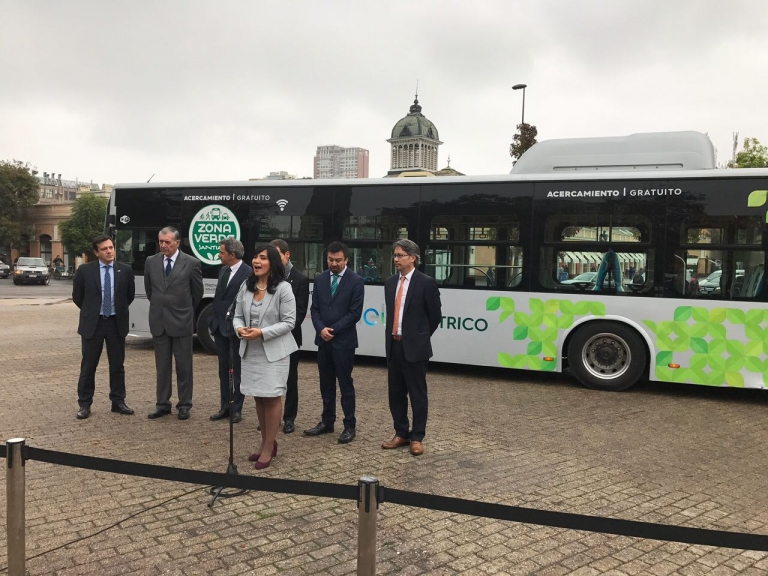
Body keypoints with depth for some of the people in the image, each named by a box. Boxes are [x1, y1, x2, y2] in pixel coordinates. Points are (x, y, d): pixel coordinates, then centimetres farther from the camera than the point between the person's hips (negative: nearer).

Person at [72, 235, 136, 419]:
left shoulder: (125, 270, -1)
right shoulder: (85, 270, -6)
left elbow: (130, 295, 13)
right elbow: (77, 296, 6)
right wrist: (91, 311, 11)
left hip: (116, 323, 2)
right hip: (92, 323, -1)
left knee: (117, 365, 9)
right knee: (88, 366, 5)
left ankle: (118, 402, 18)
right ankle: (84, 404, 15)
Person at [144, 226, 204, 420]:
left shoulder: (191, 263, -7)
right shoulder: (151, 262, 3)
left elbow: (197, 292, 4)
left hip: (181, 321, -3)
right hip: (158, 321, 3)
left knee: (184, 365, 5)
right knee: (162, 366, 10)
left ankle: (184, 405, 15)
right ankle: (163, 404, 19)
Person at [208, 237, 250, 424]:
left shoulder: (248, 273, -15)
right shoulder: (223, 270, 10)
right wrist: (213, 320, 11)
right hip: (220, 326, 8)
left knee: (237, 370, 5)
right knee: (223, 369, 14)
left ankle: (237, 409, 14)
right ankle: (225, 406, 23)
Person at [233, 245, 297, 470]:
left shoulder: (283, 288, -12)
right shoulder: (246, 287, 5)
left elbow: (289, 322, -13)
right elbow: (237, 315, 9)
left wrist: (262, 332, -22)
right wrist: (239, 329, -14)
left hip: (273, 350, -6)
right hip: (250, 350, 6)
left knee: (272, 398, 2)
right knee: (259, 398, 15)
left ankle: (269, 447, 13)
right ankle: (266, 443, 29)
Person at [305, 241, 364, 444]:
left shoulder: (356, 281, -7)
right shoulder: (320, 279, 8)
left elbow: (355, 313, -11)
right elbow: (314, 308, 6)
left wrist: (333, 330, -13)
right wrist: (321, 329, -11)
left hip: (343, 340, -5)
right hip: (323, 340, 5)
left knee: (345, 384, 1)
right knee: (326, 383, 12)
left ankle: (349, 426, 10)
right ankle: (327, 422, 23)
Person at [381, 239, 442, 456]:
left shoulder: (426, 282, -10)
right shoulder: (390, 282, 8)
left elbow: (435, 315, -2)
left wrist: (420, 337, 7)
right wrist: (392, 336, 15)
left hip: (414, 346, -6)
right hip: (393, 345, 6)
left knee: (417, 394, 3)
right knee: (395, 393, 12)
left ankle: (417, 438, 14)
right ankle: (401, 434, 25)